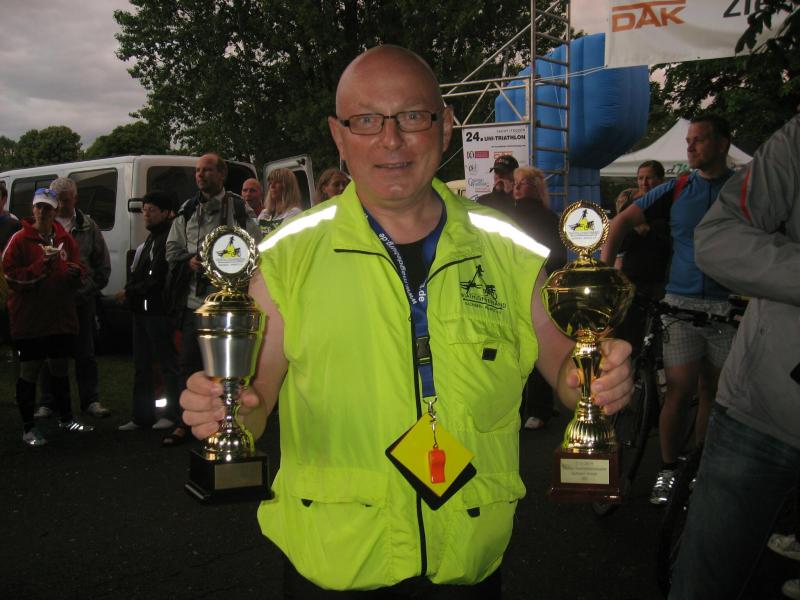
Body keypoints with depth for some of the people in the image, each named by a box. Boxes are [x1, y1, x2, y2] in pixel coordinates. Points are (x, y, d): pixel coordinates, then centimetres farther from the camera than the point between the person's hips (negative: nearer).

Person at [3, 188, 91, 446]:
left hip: (62, 317, 5)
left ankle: (66, 418, 32)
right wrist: (41, 266, -22)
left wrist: (76, 272, -10)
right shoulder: (20, 240, -7)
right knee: (29, 371, 2)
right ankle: (28, 428, 12)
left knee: (60, 368, 17)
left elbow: (79, 269, 13)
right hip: (29, 320, -5)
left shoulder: (65, 239, 8)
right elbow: (10, 275, -11)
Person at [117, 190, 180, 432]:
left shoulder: (168, 238, -14)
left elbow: (159, 278, -19)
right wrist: (129, 292, 7)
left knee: (167, 364, 0)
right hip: (142, 310, 10)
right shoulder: (151, 239, 18)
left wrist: (131, 292, -11)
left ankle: (173, 414, 10)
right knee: (141, 366, 13)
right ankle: (142, 416, 21)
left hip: (159, 311, -10)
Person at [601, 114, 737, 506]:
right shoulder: (676, 190, 6)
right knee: (680, 390, -3)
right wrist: (604, 269, -2)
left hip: (730, 306, 0)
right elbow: (622, 222, 7)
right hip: (682, 302, 0)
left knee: (713, 390, 10)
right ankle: (668, 471, 9)